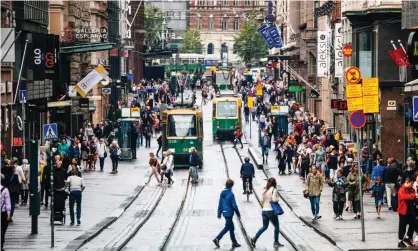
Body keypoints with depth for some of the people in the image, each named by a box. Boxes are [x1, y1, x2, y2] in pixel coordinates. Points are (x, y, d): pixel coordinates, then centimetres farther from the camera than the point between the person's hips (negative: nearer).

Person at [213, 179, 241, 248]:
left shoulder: (222, 193, 4)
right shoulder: (231, 194, -17)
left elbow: (220, 204, 7)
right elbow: (234, 205, -15)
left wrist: (219, 214, 13)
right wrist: (238, 214, -4)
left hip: (225, 213, 8)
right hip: (229, 213, -8)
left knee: (231, 227, 16)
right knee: (227, 227, -1)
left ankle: (234, 242, 21)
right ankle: (217, 239, -10)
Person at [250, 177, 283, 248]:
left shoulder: (264, 190, 7)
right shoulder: (274, 190, -11)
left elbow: (262, 201, 10)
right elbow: (274, 199, -23)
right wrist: (278, 199, -3)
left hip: (264, 210, 6)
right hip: (271, 211, -6)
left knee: (264, 226, 16)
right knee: (276, 226, 11)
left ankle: (254, 239, 1)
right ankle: (276, 242, 14)